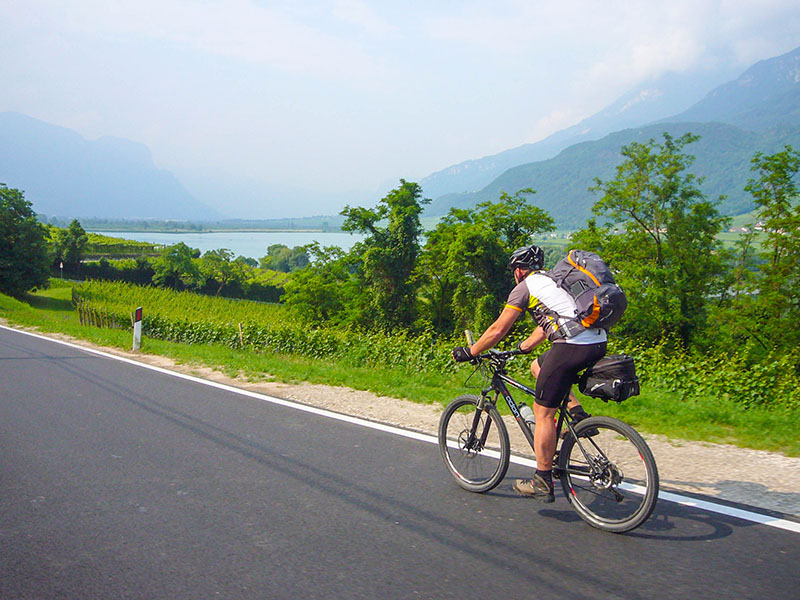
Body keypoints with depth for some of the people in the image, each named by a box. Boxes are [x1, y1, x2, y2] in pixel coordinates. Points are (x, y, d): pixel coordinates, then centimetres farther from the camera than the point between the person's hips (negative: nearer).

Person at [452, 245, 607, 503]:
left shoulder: (525, 287, 5)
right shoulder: (553, 281, 28)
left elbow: (498, 330, 4)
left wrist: (468, 352, 16)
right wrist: (523, 347, 48)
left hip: (572, 345, -8)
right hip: (599, 345, 8)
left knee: (543, 412, 3)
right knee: (538, 366, 30)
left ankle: (542, 483, 8)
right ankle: (578, 413, 16)